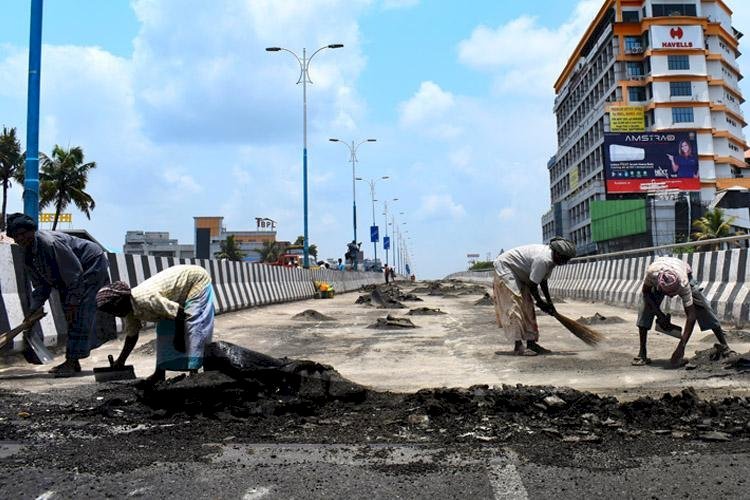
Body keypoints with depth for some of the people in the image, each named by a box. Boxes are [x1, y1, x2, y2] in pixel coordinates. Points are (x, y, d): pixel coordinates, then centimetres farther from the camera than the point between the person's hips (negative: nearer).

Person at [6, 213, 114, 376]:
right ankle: (73, 362, 16)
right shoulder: (27, 258, -1)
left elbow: (75, 273, -28)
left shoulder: (50, 243, -30)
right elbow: (41, 286, 7)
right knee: (70, 316, 9)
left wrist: (72, 303, -25)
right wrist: (34, 309, -5)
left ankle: (71, 361, -15)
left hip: (92, 265, -10)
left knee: (80, 313, -16)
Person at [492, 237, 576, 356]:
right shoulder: (543, 259, -31)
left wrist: (549, 302, 10)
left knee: (527, 307, 7)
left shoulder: (550, 258, 0)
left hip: (517, 274, 11)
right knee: (514, 306, -16)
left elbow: (543, 281, 10)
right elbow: (532, 285, -25)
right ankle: (518, 346, -17)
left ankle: (531, 343, 9)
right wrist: (541, 303, -10)